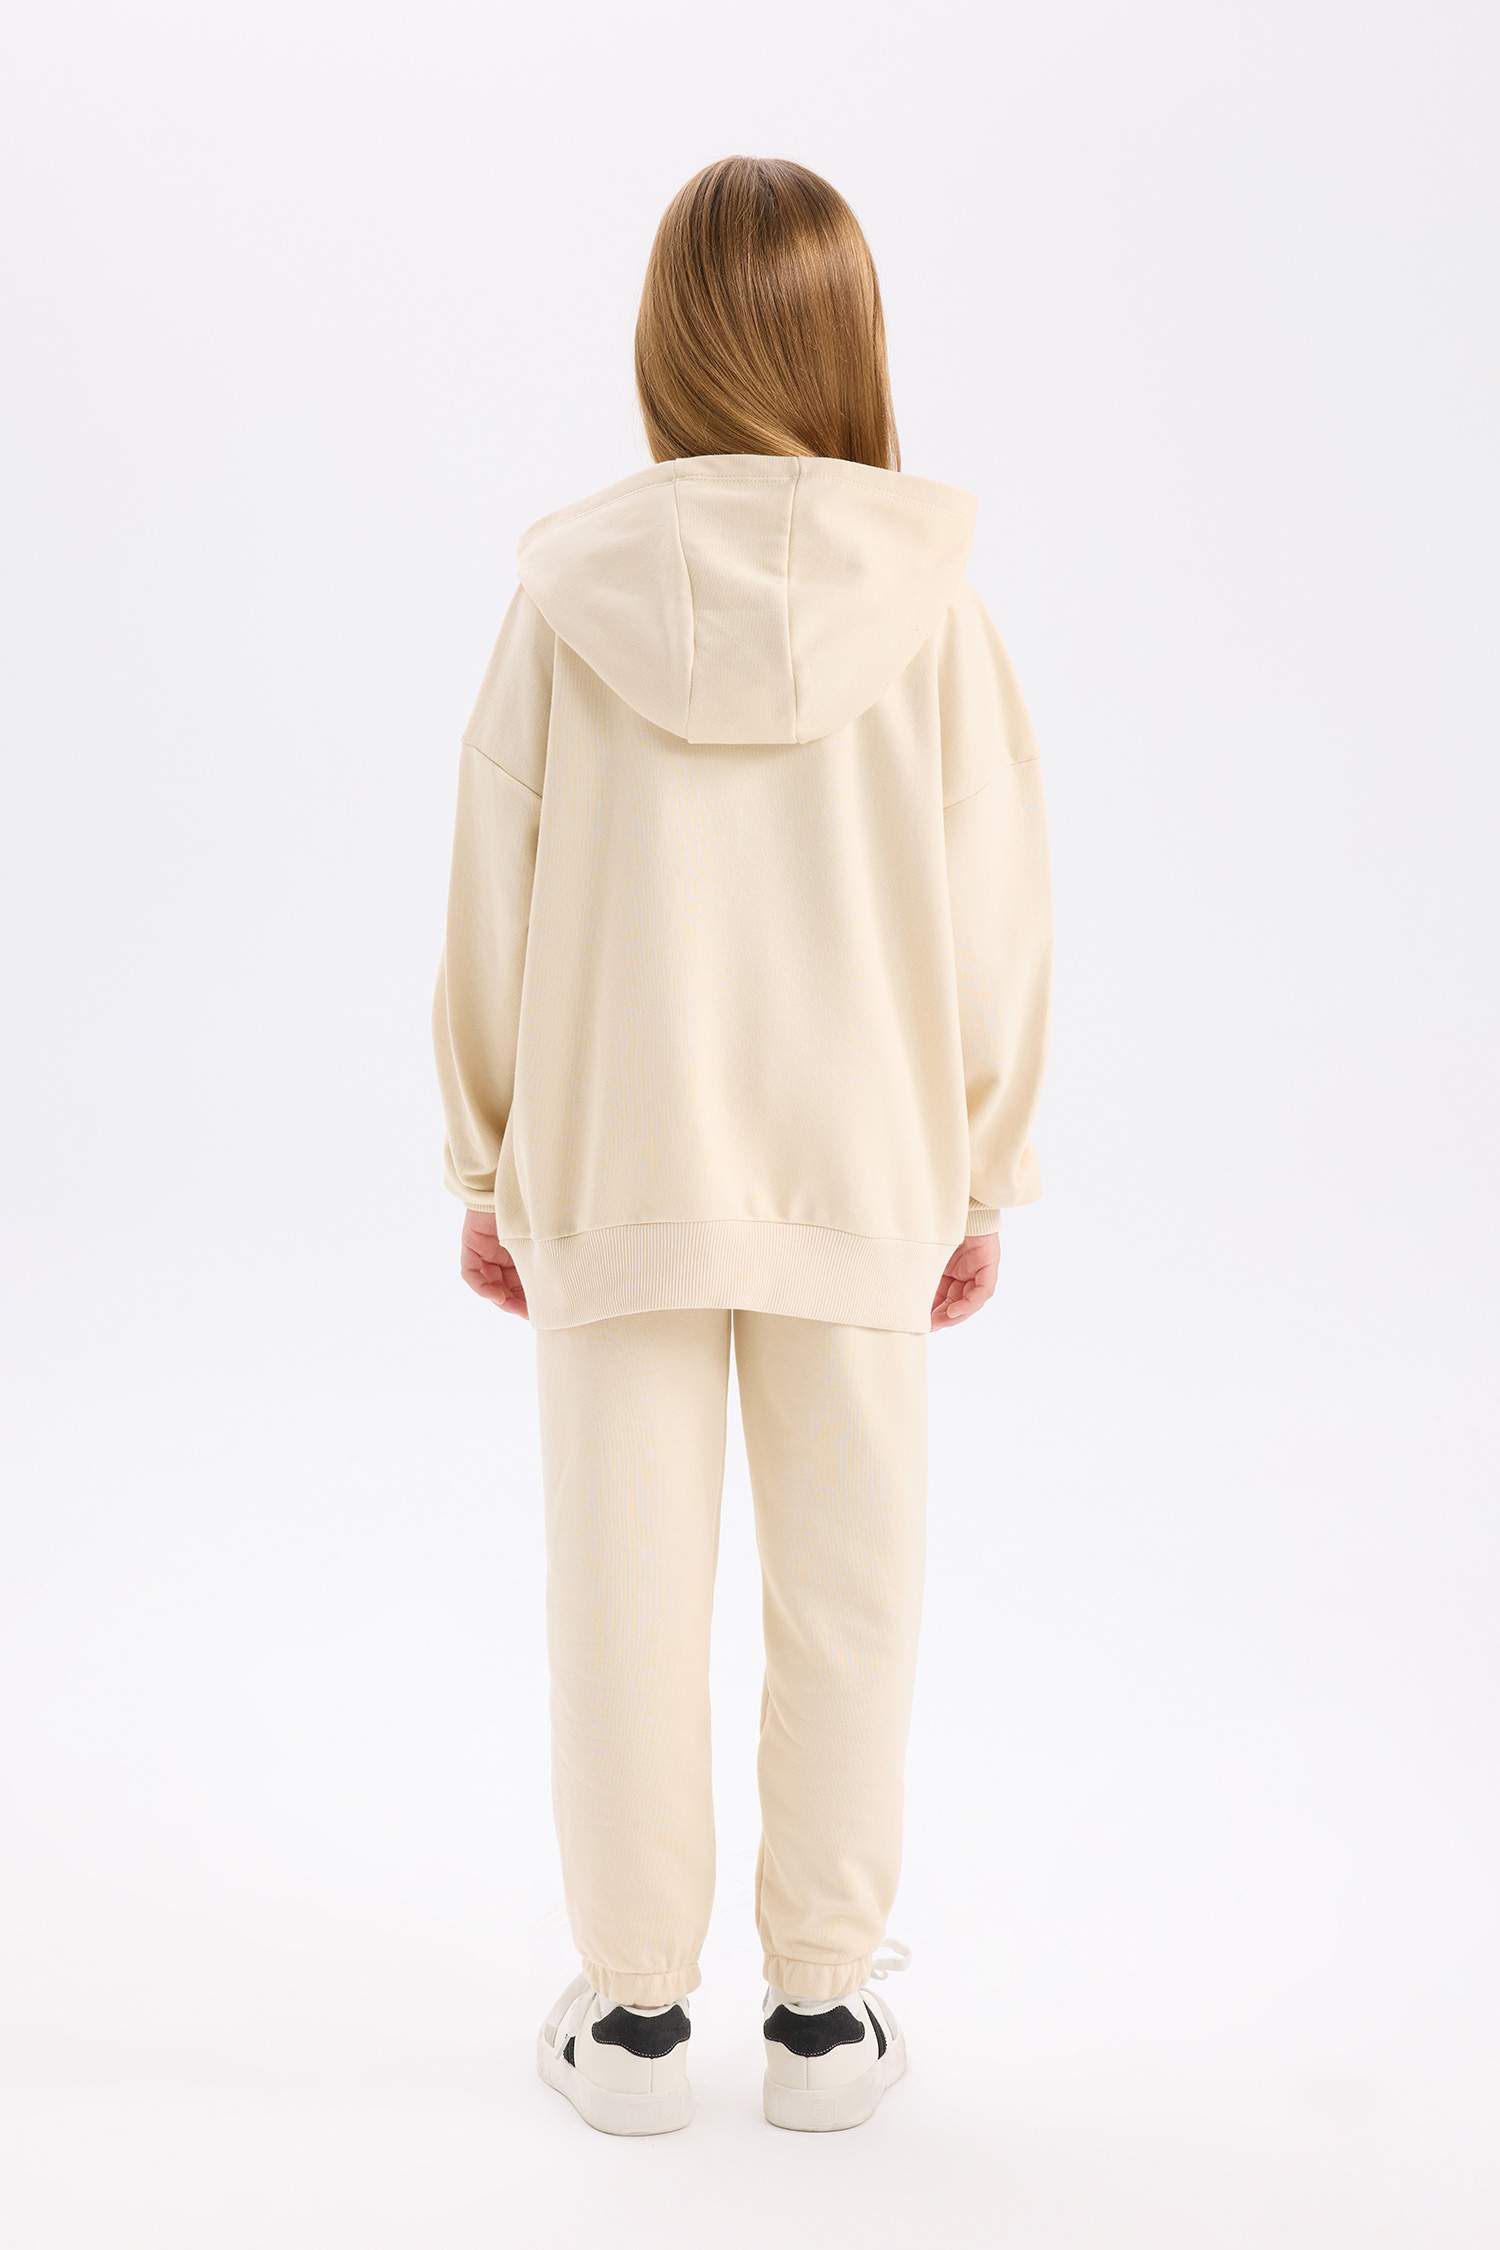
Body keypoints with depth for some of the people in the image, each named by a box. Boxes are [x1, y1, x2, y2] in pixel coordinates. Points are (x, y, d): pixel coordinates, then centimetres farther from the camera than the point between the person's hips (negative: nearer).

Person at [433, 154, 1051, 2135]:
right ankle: (825, 2008, 26)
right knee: (848, 1596, 13)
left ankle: (633, 2010, 25)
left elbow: (493, 912, -3)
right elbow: (1000, 916, -3)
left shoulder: (572, 593, -6)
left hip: (617, 1172, 0)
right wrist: (979, 1177, 8)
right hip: (863, 1174, 0)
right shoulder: (929, 601, -6)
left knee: (628, 1596, 11)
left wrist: (490, 1170, 8)